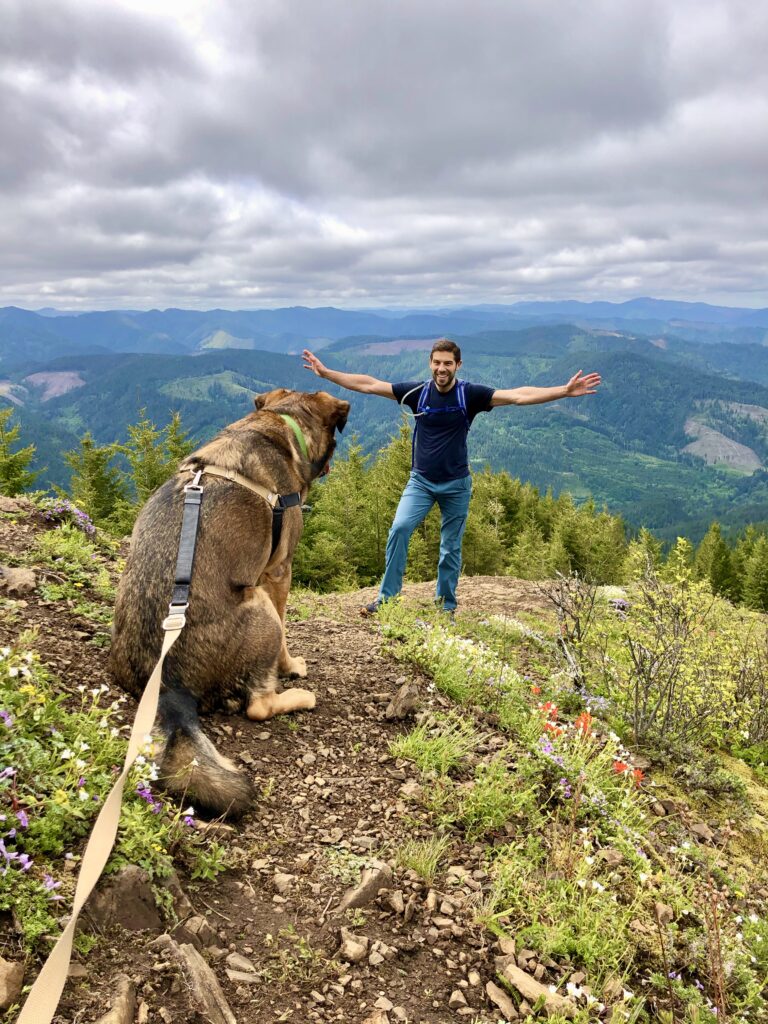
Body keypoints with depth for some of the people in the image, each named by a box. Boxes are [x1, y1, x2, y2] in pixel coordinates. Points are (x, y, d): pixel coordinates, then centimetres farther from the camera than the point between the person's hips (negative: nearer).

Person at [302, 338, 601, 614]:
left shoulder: (470, 394, -9)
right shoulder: (417, 391, -5)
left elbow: (517, 396, -17)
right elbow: (368, 384, -3)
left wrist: (565, 391, -26)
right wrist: (325, 373, -5)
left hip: (456, 484, -1)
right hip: (420, 481, 1)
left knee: (451, 547, 6)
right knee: (399, 529, -16)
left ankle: (447, 604, 23)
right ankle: (387, 598, -6)